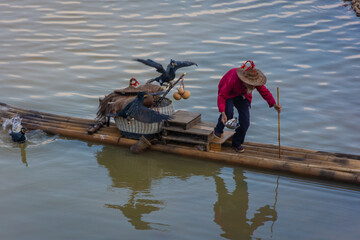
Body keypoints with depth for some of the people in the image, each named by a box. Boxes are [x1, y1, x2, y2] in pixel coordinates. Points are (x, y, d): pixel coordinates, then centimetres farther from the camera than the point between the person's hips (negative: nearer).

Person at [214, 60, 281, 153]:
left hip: (242, 95, 4)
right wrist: (223, 113, -46)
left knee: (245, 120, -10)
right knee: (228, 111, -31)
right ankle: (218, 130, -1)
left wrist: (274, 104, -32)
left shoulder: (254, 79, -28)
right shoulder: (233, 79, -41)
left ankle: (237, 143, 11)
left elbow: (265, 92, -16)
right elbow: (222, 96, -36)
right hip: (228, 93, -4)